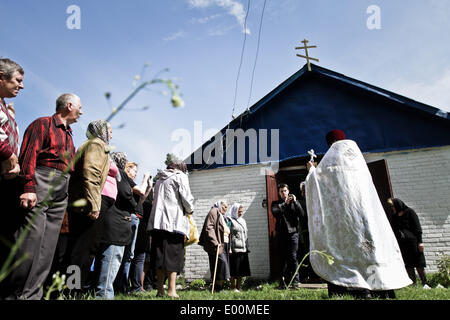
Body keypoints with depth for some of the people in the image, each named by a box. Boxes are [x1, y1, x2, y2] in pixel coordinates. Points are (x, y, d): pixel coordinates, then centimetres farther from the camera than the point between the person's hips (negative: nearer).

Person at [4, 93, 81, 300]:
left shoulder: (68, 135, 26)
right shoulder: (44, 124, 2)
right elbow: (29, 154, -10)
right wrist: (29, 188, -21)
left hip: (61, 192, 8)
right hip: (42, 183, -8)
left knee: (47, 246, 3)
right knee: (32, 235, -15)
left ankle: (31, 294, 7)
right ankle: (16, 293, -6)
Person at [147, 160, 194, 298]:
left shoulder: (160, 179, 24)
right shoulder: (180, 176, 4)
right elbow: (186, 198, -5)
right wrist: (190, 210, 14)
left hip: (157, 222, 6)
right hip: (174, 223, -6)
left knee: (160, 256, 5)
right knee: (174, 256, -4)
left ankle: (160, 290, 6)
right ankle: (171, 290, -8)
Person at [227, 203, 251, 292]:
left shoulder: (243, 221, 20)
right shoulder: (230, 220, -3)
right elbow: (228, 235, -8)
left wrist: (247, 247, 17)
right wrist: (229, 248, -15)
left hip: (243, 249, 7)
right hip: (235, 249, -7)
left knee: (242, 271, 7)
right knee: (234, 270, -4)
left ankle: (238, 288, 15)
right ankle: (233, 288, 5)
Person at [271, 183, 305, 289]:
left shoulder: (294, 202, 13)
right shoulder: (276, 203, 12)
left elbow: (301, 214, -1)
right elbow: (275, 212, -8)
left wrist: (295, 202, -10)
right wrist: (285, 203, -11)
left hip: (292, 232, -1)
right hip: (281, 233, 1)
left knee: (293, 257, -8)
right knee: (283, 258, 5)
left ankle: (295, 281, -3)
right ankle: (284, 281, 12)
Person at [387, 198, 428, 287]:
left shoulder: (410, 212, 0)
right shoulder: (394, 217, 15)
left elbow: (417, 227, -4)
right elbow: (394, 231, 17)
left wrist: (420, 241, -11)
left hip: (412, 241, -5)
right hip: (401, 244, 5)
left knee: (419, 264, -2)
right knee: (408, 266, 3)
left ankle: (424, 283, 4)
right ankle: (413, 284, 6)